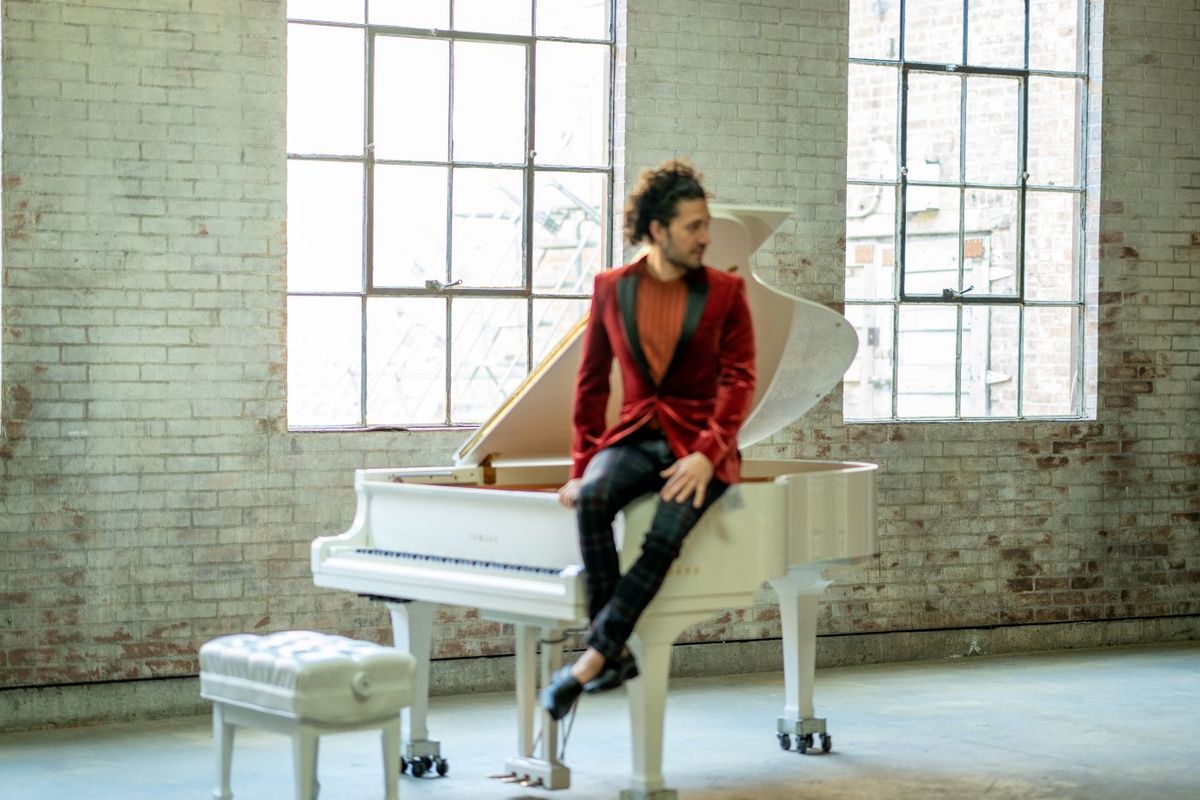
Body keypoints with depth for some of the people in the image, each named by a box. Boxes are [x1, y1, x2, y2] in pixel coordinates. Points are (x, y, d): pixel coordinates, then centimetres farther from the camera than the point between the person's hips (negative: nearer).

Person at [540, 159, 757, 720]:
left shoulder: (725, 291, 3)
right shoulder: (611, 288, 8)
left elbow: (739, 380, -4)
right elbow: (591, 382, 11)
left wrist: (707, 454, -19)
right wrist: (582, 467, 4)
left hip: (700, 446, -1)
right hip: (635, 437, 2)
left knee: (664, 536, -31)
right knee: (593, 498, -33)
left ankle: (593, 659, -27)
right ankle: (615, 655, -28)